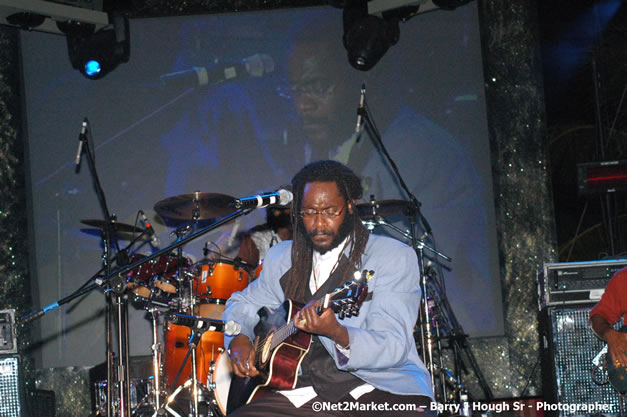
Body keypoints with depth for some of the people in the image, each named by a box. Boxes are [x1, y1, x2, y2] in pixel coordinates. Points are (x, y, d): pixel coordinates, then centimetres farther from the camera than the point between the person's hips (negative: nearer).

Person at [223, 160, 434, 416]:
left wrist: (337, 333, -33)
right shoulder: (282, 258, 14)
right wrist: (239, 339, 6)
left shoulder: (394, 257, -3)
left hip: (381, 389, -6)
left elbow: (394, 347, -14)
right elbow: (242, 304, 29)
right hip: (307, 392, 6)